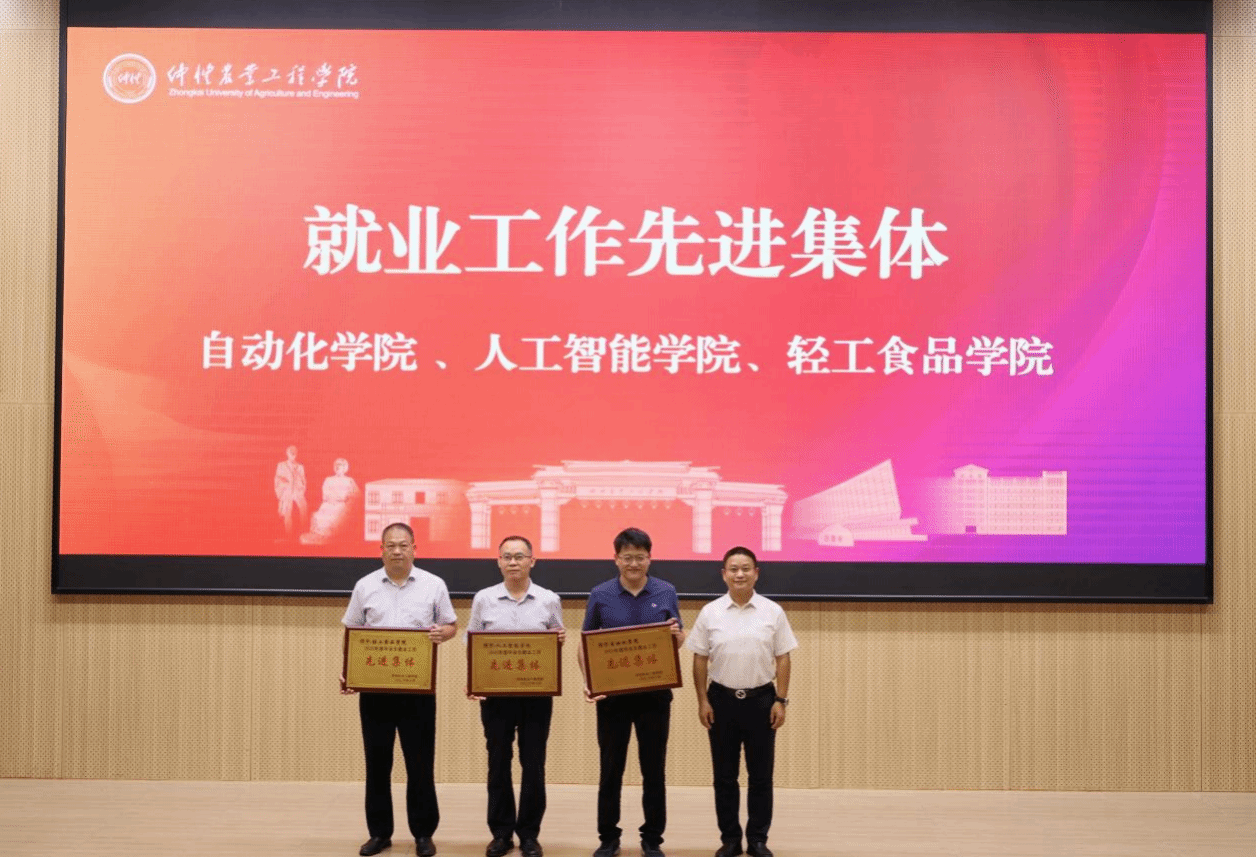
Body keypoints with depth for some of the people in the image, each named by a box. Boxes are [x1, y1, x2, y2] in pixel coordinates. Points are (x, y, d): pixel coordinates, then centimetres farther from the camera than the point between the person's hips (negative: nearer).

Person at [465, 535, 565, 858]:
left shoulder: (549, 600, 2)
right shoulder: (483, 599, 3)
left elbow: (557, 644, 9)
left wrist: (561, 641, -13)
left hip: (537, 693, 0)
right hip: (495, 692, 0)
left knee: (533, 765, 4)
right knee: (498, 764, 7)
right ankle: (501, 832, 18)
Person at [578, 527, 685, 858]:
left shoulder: (666, 592, 1)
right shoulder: (600, 595, -1)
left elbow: (679, 640, 7)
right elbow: (586, 644, 2)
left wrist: (676, 634, -17)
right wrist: (587, 681, -13)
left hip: (655, 693, 0)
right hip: (612, 693, 0)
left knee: (653, 768, 6)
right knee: (610, 768, 6)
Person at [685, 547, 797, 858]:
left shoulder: (773, 612, 0)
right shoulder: (710, 613, 0)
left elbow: (782, 659, 1)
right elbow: (700, 660, 3)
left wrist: (781, 700, -5)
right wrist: (703, 701, -2)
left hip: (761, 699, 0)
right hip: (722, 699, 0)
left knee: (760, 775, 6)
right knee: (724, 775, 7)